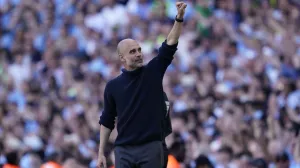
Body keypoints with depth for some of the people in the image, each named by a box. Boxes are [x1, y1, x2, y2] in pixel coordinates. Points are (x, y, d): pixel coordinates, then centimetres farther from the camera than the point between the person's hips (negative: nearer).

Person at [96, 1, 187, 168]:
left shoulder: (153, 72, 3)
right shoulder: (113, 86, 5)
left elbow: (170, 46, -8)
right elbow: (107, 121, 11)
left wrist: (179, 18, -21)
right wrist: (101, 153, 6)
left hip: (151, 148, -1)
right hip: (124, 150, 1)